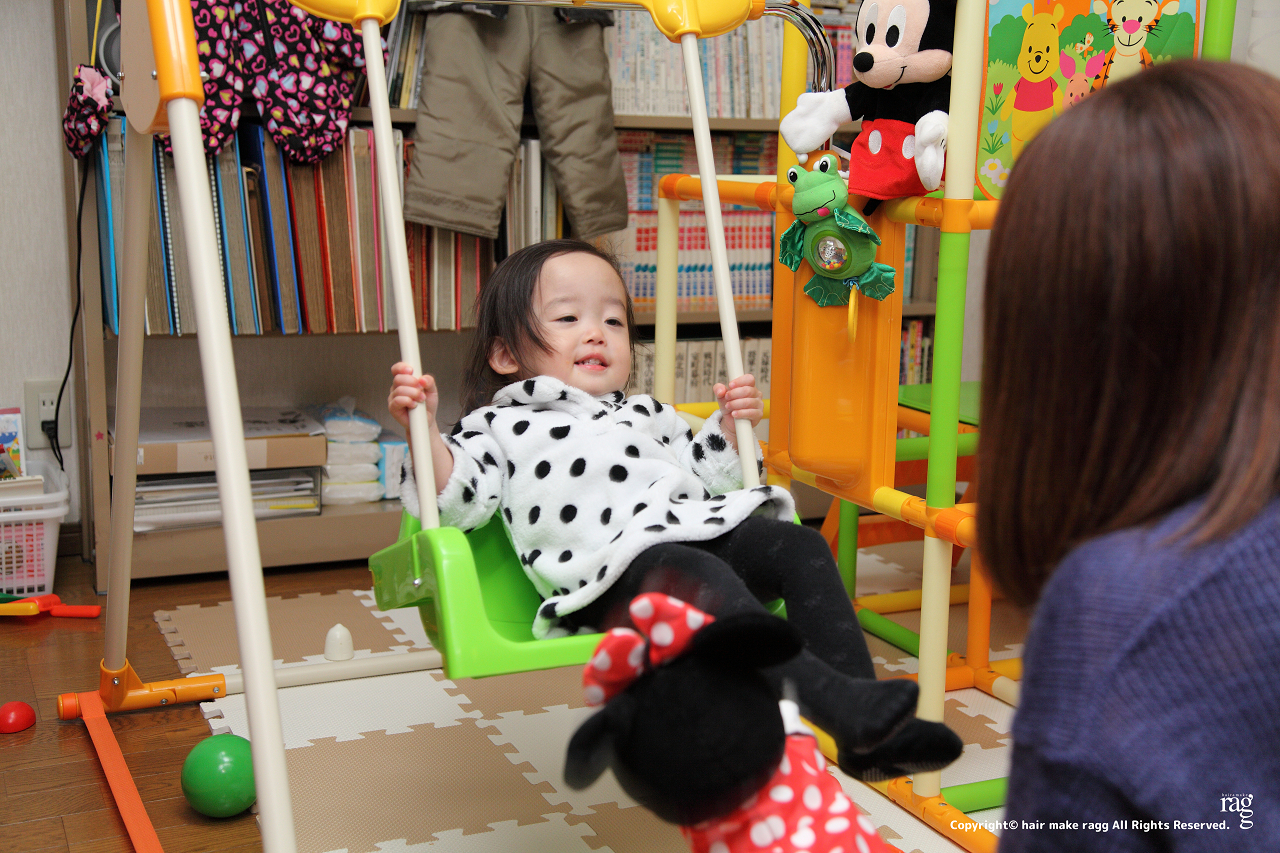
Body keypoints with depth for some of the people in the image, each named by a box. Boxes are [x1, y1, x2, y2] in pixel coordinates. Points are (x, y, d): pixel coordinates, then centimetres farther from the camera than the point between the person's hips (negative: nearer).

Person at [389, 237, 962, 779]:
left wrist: (730, 428, 25)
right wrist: (424, 430, -10)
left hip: (704, 532, 7)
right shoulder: (500, 426, 18)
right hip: (614, 566, -7)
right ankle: (838, 704, -45)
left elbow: (701, 476, 41)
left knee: (801, 547, -14)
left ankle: (868, 736, -23)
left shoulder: (645, 415, 37)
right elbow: (458, 500, 2)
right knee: (699, 579, -36)